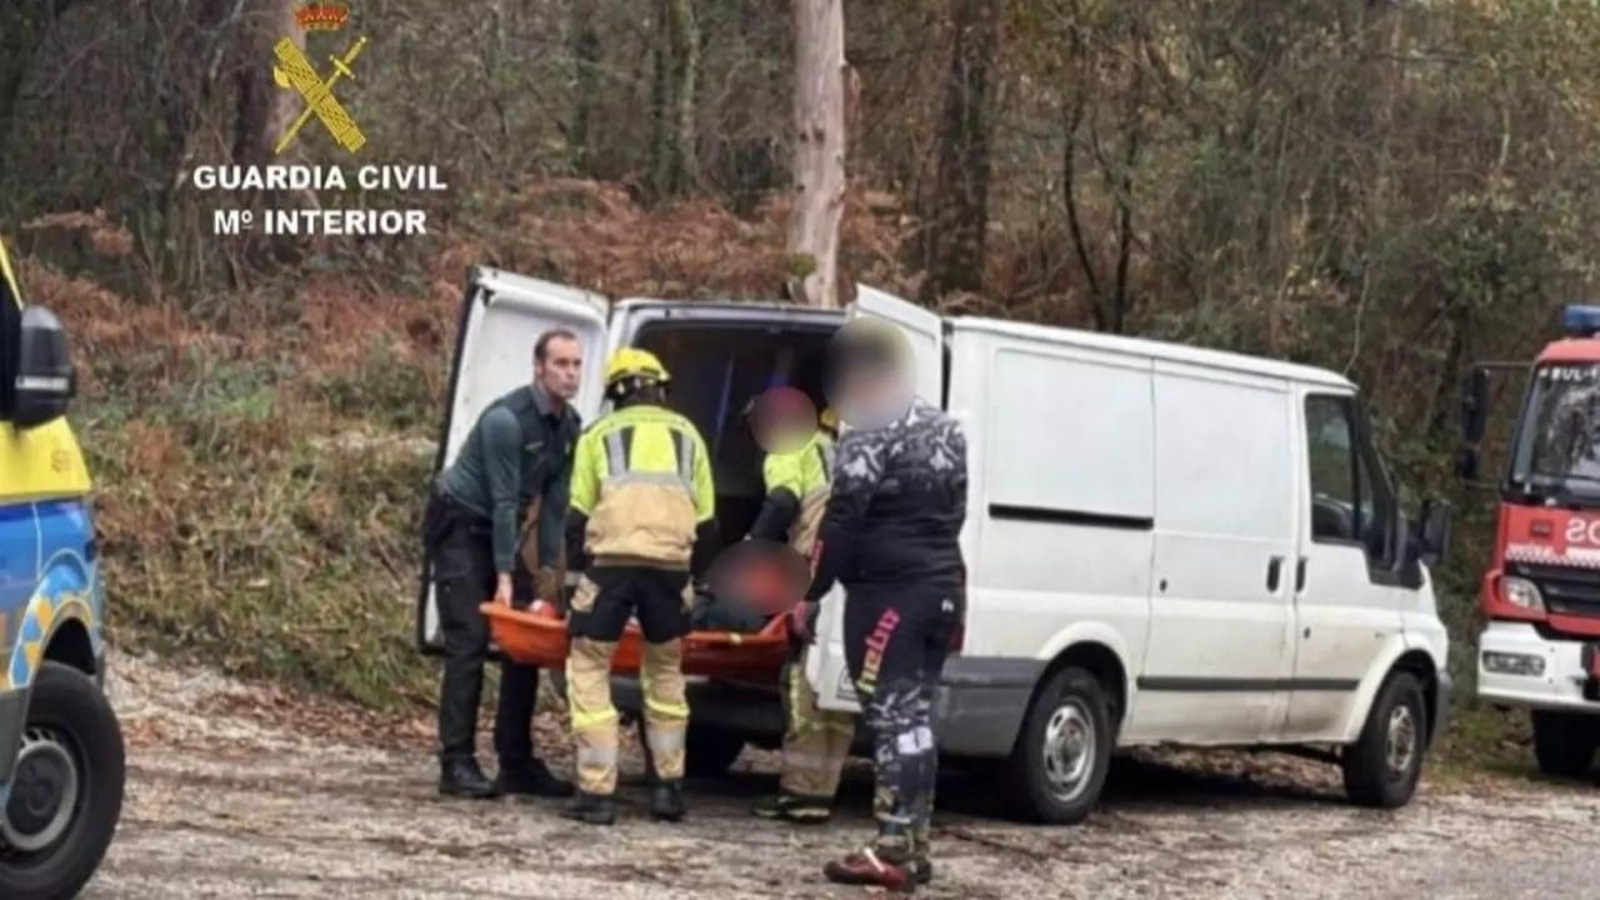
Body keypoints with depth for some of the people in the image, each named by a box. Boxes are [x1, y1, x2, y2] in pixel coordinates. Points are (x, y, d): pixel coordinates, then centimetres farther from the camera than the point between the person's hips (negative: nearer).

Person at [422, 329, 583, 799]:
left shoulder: (569, 426, 2)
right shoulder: (507, 419, -23)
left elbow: (555, 501, 6)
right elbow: (504, 500, -24)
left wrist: (548, 567, 2)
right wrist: (504, 576, -24)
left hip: (495, 531, 8)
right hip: (457, 527, -8)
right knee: (469, 642, -14)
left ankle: (517, 763, 9)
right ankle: (457, 765, -13)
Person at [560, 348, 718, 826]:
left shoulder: (600, 434, 16)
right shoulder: (687, 436, 22)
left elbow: (578, 515, 12)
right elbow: (706, 522, 21)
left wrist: (579, 571, 23)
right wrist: (692, 576, 31)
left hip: (611, 562, -2)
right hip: (671, 566, 2)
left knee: (589, 670, 7)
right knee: (665, 672, 21)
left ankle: (596, 792, -1)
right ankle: (669, 787, 20)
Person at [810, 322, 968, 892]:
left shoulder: (871, 436, -12)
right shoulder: (945, 431, 16)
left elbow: (842, 521, -16)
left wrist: (811, 591, -11)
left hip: (887, 595, -9)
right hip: (941, 589, 9)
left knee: (892, 717, -8)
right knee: (914, 716, 13)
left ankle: (892, 852, -10)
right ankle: (914, 845, 17)